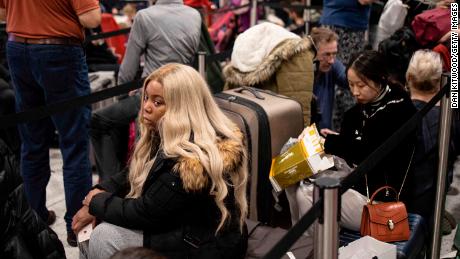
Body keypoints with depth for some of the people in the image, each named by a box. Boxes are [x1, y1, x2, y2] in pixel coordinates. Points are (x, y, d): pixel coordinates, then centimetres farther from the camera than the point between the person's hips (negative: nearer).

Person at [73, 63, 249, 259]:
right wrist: (100, 193, -5)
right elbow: (134, 174, 11)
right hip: (180, 225, 9)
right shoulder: (166, 135, 0)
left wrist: (97, 203, -7)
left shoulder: (191, 163, -30)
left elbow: (144, 213, -22)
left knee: (105, 237, -15)